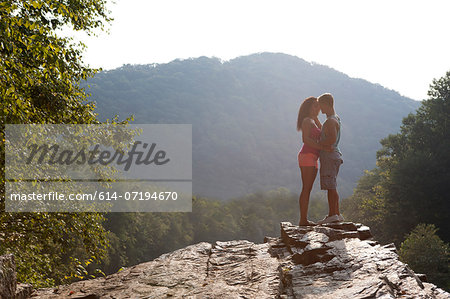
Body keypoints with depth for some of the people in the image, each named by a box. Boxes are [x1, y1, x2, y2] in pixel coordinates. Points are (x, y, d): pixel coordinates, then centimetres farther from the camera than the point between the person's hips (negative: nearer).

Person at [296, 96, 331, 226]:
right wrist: (321, 147, -25)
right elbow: (305, 139, -18)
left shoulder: (313, 121, 23)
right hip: (307, 156, -10)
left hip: (313, 159, 10)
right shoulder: (307, 121, -7)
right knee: (306, 189, -11)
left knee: (308, 190, 7)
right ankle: (303, 220, -12)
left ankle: (304, 220, 8)